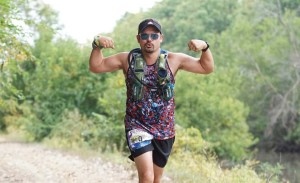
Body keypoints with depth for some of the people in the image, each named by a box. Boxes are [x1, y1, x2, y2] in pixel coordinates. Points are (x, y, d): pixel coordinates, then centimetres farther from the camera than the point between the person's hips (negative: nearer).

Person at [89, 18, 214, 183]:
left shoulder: (173, 60, -3)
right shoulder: (128, 59, -3)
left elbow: (207, 68, 1)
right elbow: (95, 67, 3)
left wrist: (204, 47, -17)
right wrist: (97, 45, -14)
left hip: (164, 130, 3)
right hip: (137, 127, -2)